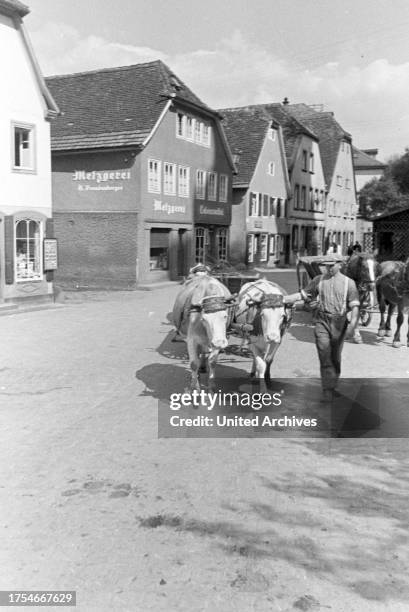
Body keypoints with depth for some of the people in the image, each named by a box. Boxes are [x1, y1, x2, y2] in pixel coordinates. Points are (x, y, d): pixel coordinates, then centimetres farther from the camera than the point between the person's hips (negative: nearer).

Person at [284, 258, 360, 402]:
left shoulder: (348, 282, 2)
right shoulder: (318, 280, 8)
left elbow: (354, 305, -3)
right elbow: (302, 295, 9)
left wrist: (352, 324, -15)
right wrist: (283, 299, 0)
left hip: (339, 323, 0)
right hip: (322, 321, 0)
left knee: (335, 357, 10)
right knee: (325, 356, -8)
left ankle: (333, 386, 30)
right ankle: (327, 391, -7)